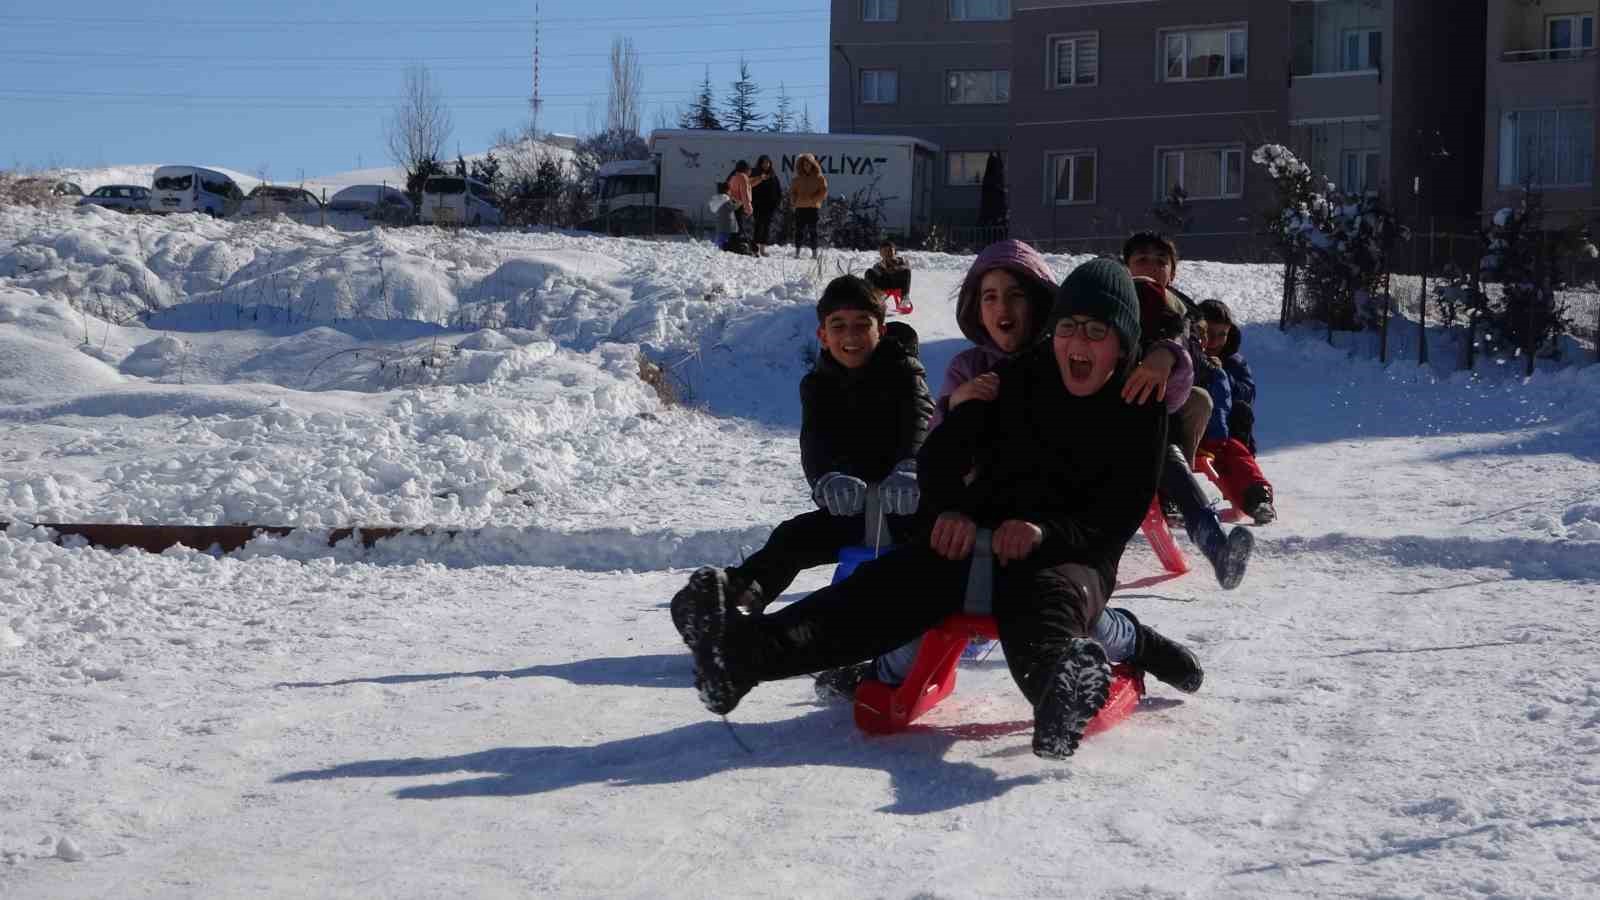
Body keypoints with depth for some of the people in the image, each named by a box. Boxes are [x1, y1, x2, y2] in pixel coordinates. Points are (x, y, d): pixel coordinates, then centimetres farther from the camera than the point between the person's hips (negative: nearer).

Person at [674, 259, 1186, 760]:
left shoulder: (1142, 410, 0)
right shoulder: (1019, 379, 10)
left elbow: (1124, 513, -8)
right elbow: (942, 449, 11)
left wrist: (1046, 530, -26)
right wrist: (949, 509, -12)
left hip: (1073, 555, -2)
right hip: (982, 535, 3)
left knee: (1045, 599, -40)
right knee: (897, 582, -25)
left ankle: (1060, 687, -79)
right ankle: (744, 651, -48)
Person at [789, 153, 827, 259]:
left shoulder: (819, 178, 2)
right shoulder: (798, 179, 12)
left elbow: (824, 192, -4)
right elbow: (792, 191, 19)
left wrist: (812, 199, -14)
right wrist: (794, 200, 0)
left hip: (814, 207, -3)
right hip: (800, 207, 3)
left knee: (813, 230, -2)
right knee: (799, 229, 0)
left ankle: (814, 252, 1)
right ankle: (797, 251, 3)